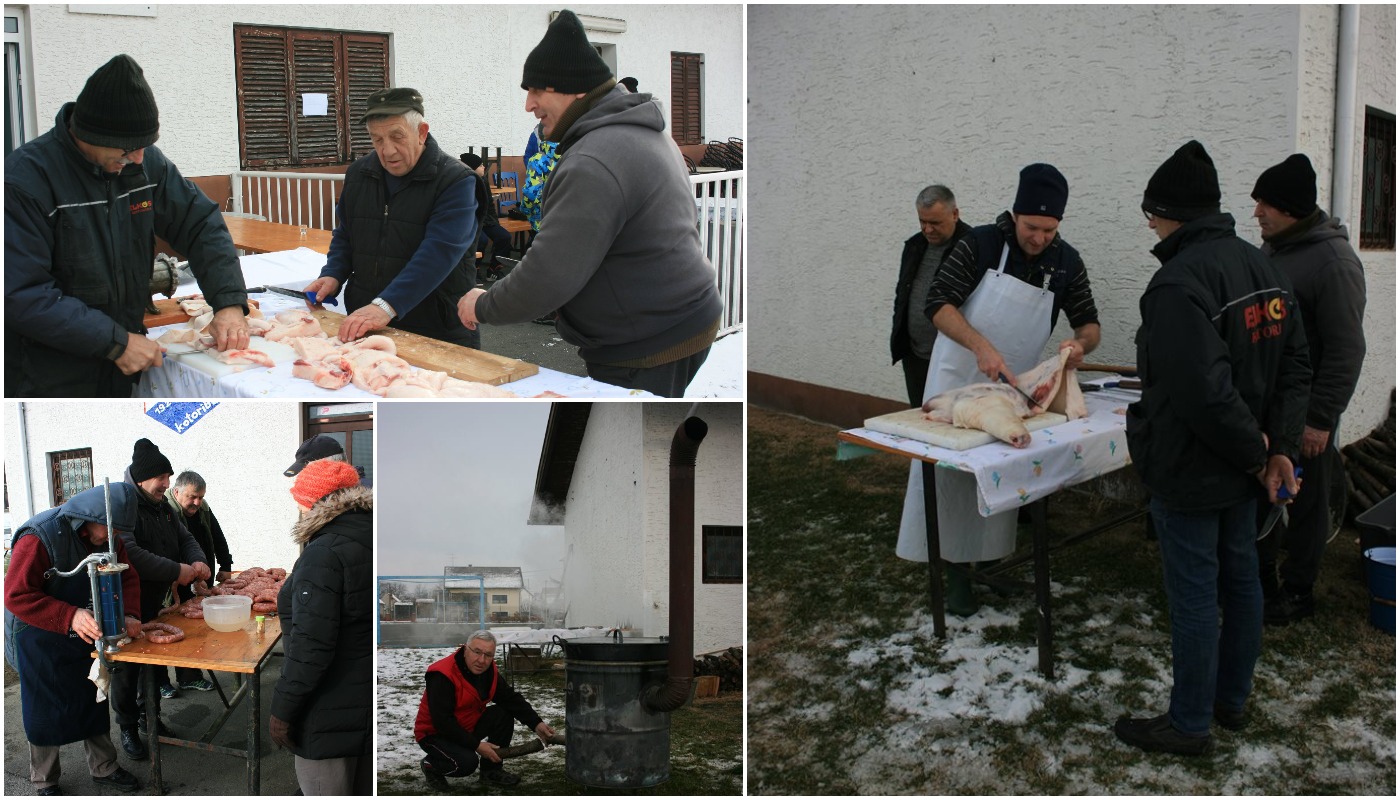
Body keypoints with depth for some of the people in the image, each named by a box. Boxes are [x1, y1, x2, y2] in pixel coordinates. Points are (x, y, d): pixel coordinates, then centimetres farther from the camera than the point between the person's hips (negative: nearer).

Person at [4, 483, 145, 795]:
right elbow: (16, 596, -30)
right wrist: (70, 616, -40)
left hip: (87, 635, 6)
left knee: (94, 702, 16)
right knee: (44, 711, 6)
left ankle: (103, 768, 32)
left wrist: (128, 614, -19)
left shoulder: (108, 538, -7)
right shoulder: (39, 537, -28)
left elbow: (127, 577, 0)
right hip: (41, 639, -6)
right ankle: (44, 781, 25)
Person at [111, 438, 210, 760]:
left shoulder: (163, 507, 8)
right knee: (126, 670, 5)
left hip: (158, 604, 8)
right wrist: (177, 571, -29)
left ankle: (150, 716, 34)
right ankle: (128, 728, 19)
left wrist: (197, 561, -7)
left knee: (157, 664, 17)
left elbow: (184, 538, 16)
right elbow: (130, 554, -34)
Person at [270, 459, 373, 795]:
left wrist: (283, 710, -16)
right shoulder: (371, 538, 6)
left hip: (332, 716, -8)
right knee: (364, 790, 21)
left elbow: (311, 646, -24)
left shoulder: (323, 554, -20)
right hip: (371, 704, 8)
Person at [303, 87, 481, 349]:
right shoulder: (358, 173, 8)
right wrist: (332, 275, 0)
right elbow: (344, 236, 21)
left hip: (437, 331, -5)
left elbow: (439, 252, -25)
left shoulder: (456, 180, -13)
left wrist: (386, 306, -34)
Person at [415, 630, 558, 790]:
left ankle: (491, 770, 5)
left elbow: (511, 699, -3)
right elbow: (442, 721, -31)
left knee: (504, 715, -10)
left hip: (468, 726, 8)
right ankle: (430, 765, 1)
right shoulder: (443, 676, -29)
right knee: (466, 762, -31)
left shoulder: (489, 671, -4)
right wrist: (476, 745, -28)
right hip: (435, 733, -7)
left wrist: (536, 724, -17)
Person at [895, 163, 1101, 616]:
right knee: (951, 468, -3)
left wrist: (1080, 344, -23)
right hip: (960, 374, -3)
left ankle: (993, 561, 22)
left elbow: (1089, 324, 3)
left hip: (1014, 383, 3)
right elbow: (938, 303, -19)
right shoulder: (981, 244, -14)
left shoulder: (1067, 263, -4)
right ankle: (956, 568, 7)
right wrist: (981, 346, -33)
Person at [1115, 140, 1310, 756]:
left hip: (1190, 472, -9)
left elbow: (1203, 393, -30)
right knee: (1240, 578, 19)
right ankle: (1232, 699, 35)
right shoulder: (1260, 266, 7)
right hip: (1240, 471, 9)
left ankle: (1189, 724, 15)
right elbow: (1294, 363, 9)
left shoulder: (1179, 283, -24)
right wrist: (1278, 446, 3)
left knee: (1194, 597, 2)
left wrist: (1254, 452, -15)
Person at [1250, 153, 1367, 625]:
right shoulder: (1271, 251, 9)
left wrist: (1321, 418, -19)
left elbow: (1346, 350, -19)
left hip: (1305, 413, -8)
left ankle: (1297, 593, 19)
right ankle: (1261, 581, 29)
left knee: (1304, 505, 6)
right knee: (1260, 496, 15)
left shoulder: (1333, 262, -17)